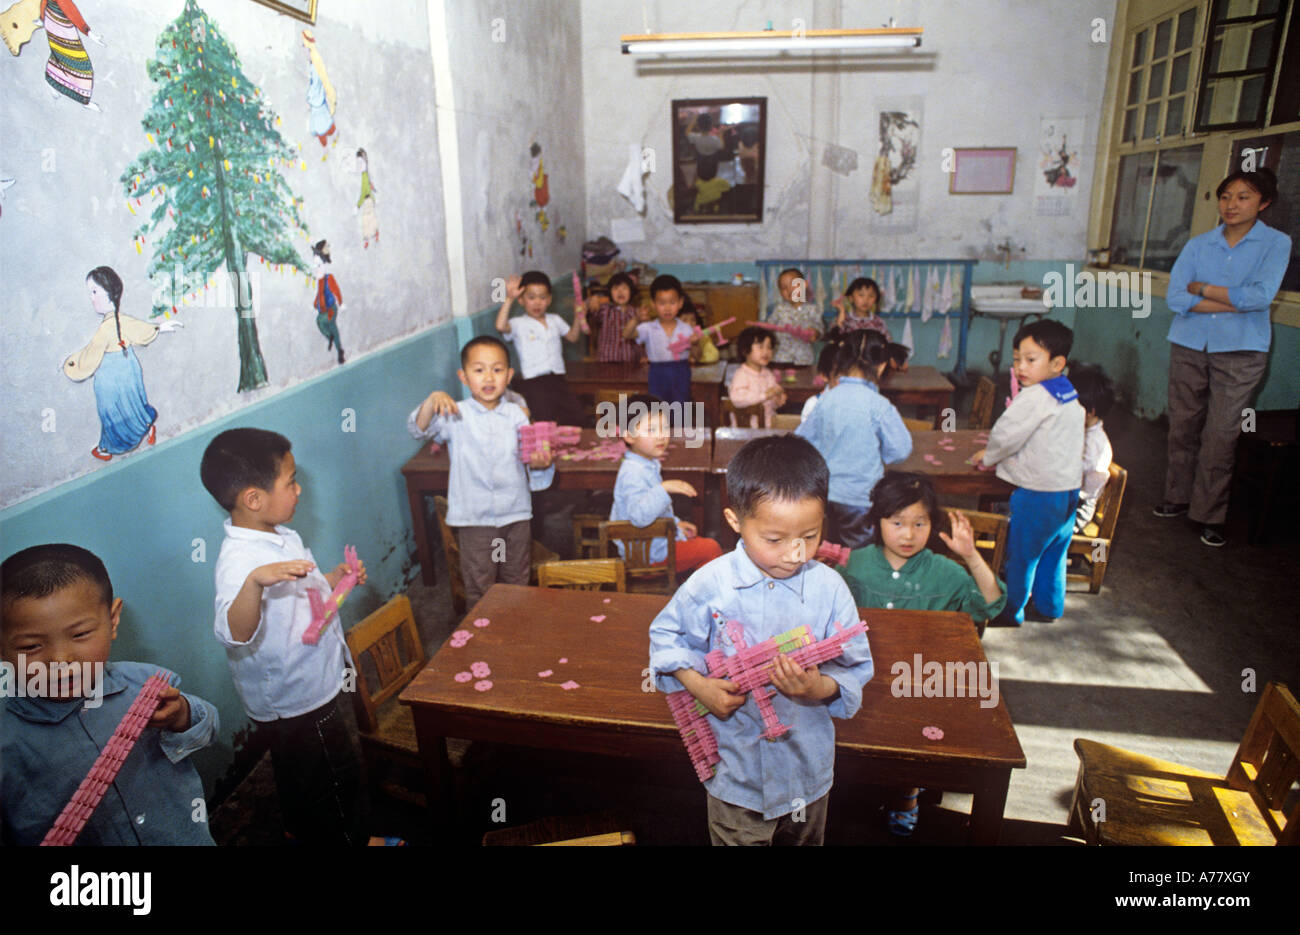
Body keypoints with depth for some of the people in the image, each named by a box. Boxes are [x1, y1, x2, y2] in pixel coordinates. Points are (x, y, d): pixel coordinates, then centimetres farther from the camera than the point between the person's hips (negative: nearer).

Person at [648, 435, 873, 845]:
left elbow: (857, 668, -6)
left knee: (805, 838, 25)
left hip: (806, 770, 1)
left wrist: (821, 688, -26)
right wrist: (699, 686, -14)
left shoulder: (829, 589, -13)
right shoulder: (710, 584, -15)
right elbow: (666, 635, -1)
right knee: (734, 837, 19)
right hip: (736, 770, -1)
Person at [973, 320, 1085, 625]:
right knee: (1053, 553, 21)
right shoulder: (1071, 396, 9)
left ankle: (1011, 610, 19)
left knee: (1021, 554, 6)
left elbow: (1006, 436, -17)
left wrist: (988, 456, 3)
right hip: (1070, 488, 9)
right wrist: (998, 451, 20)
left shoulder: (1034, 397, -20)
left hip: (1039, 494, -9)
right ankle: (1048, 607, 35)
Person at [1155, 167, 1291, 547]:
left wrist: (1202, 288, -6)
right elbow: (1175, 297, -5)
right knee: (1182, 427, 6)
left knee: (1220, 436, -3)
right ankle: (1178, 498, 21)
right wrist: (1234, 303, -11)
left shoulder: (1276, 243, 2)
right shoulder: (1198, 244, 7)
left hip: (1239, 352, -2)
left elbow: (1261, 295, -13)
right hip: (1189, 346, 3)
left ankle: (1210, 516, 5)